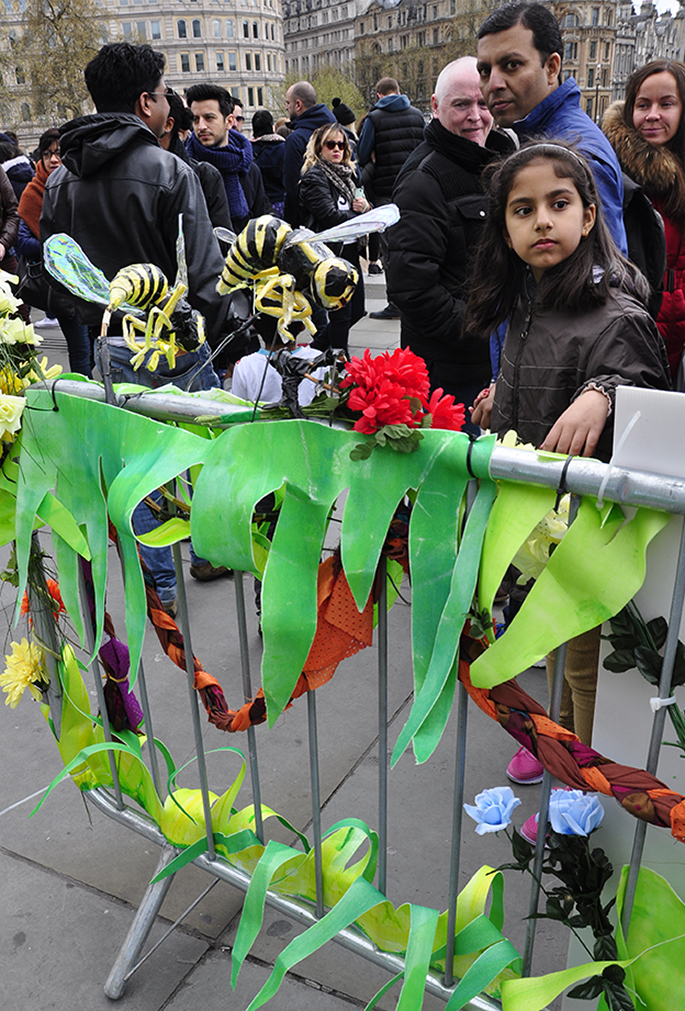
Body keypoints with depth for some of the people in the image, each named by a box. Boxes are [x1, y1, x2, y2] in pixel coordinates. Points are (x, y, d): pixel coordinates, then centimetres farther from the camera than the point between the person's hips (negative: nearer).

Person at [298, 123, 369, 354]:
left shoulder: (348, 172, 15)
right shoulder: (314, 177, -10)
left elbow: (359, 201, 21)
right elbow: (330, 216, -21)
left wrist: (365, 206, -4)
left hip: (350, 250, 9)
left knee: (357, 310, 14)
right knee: (341, 314, -3)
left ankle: (318, 346, 31)